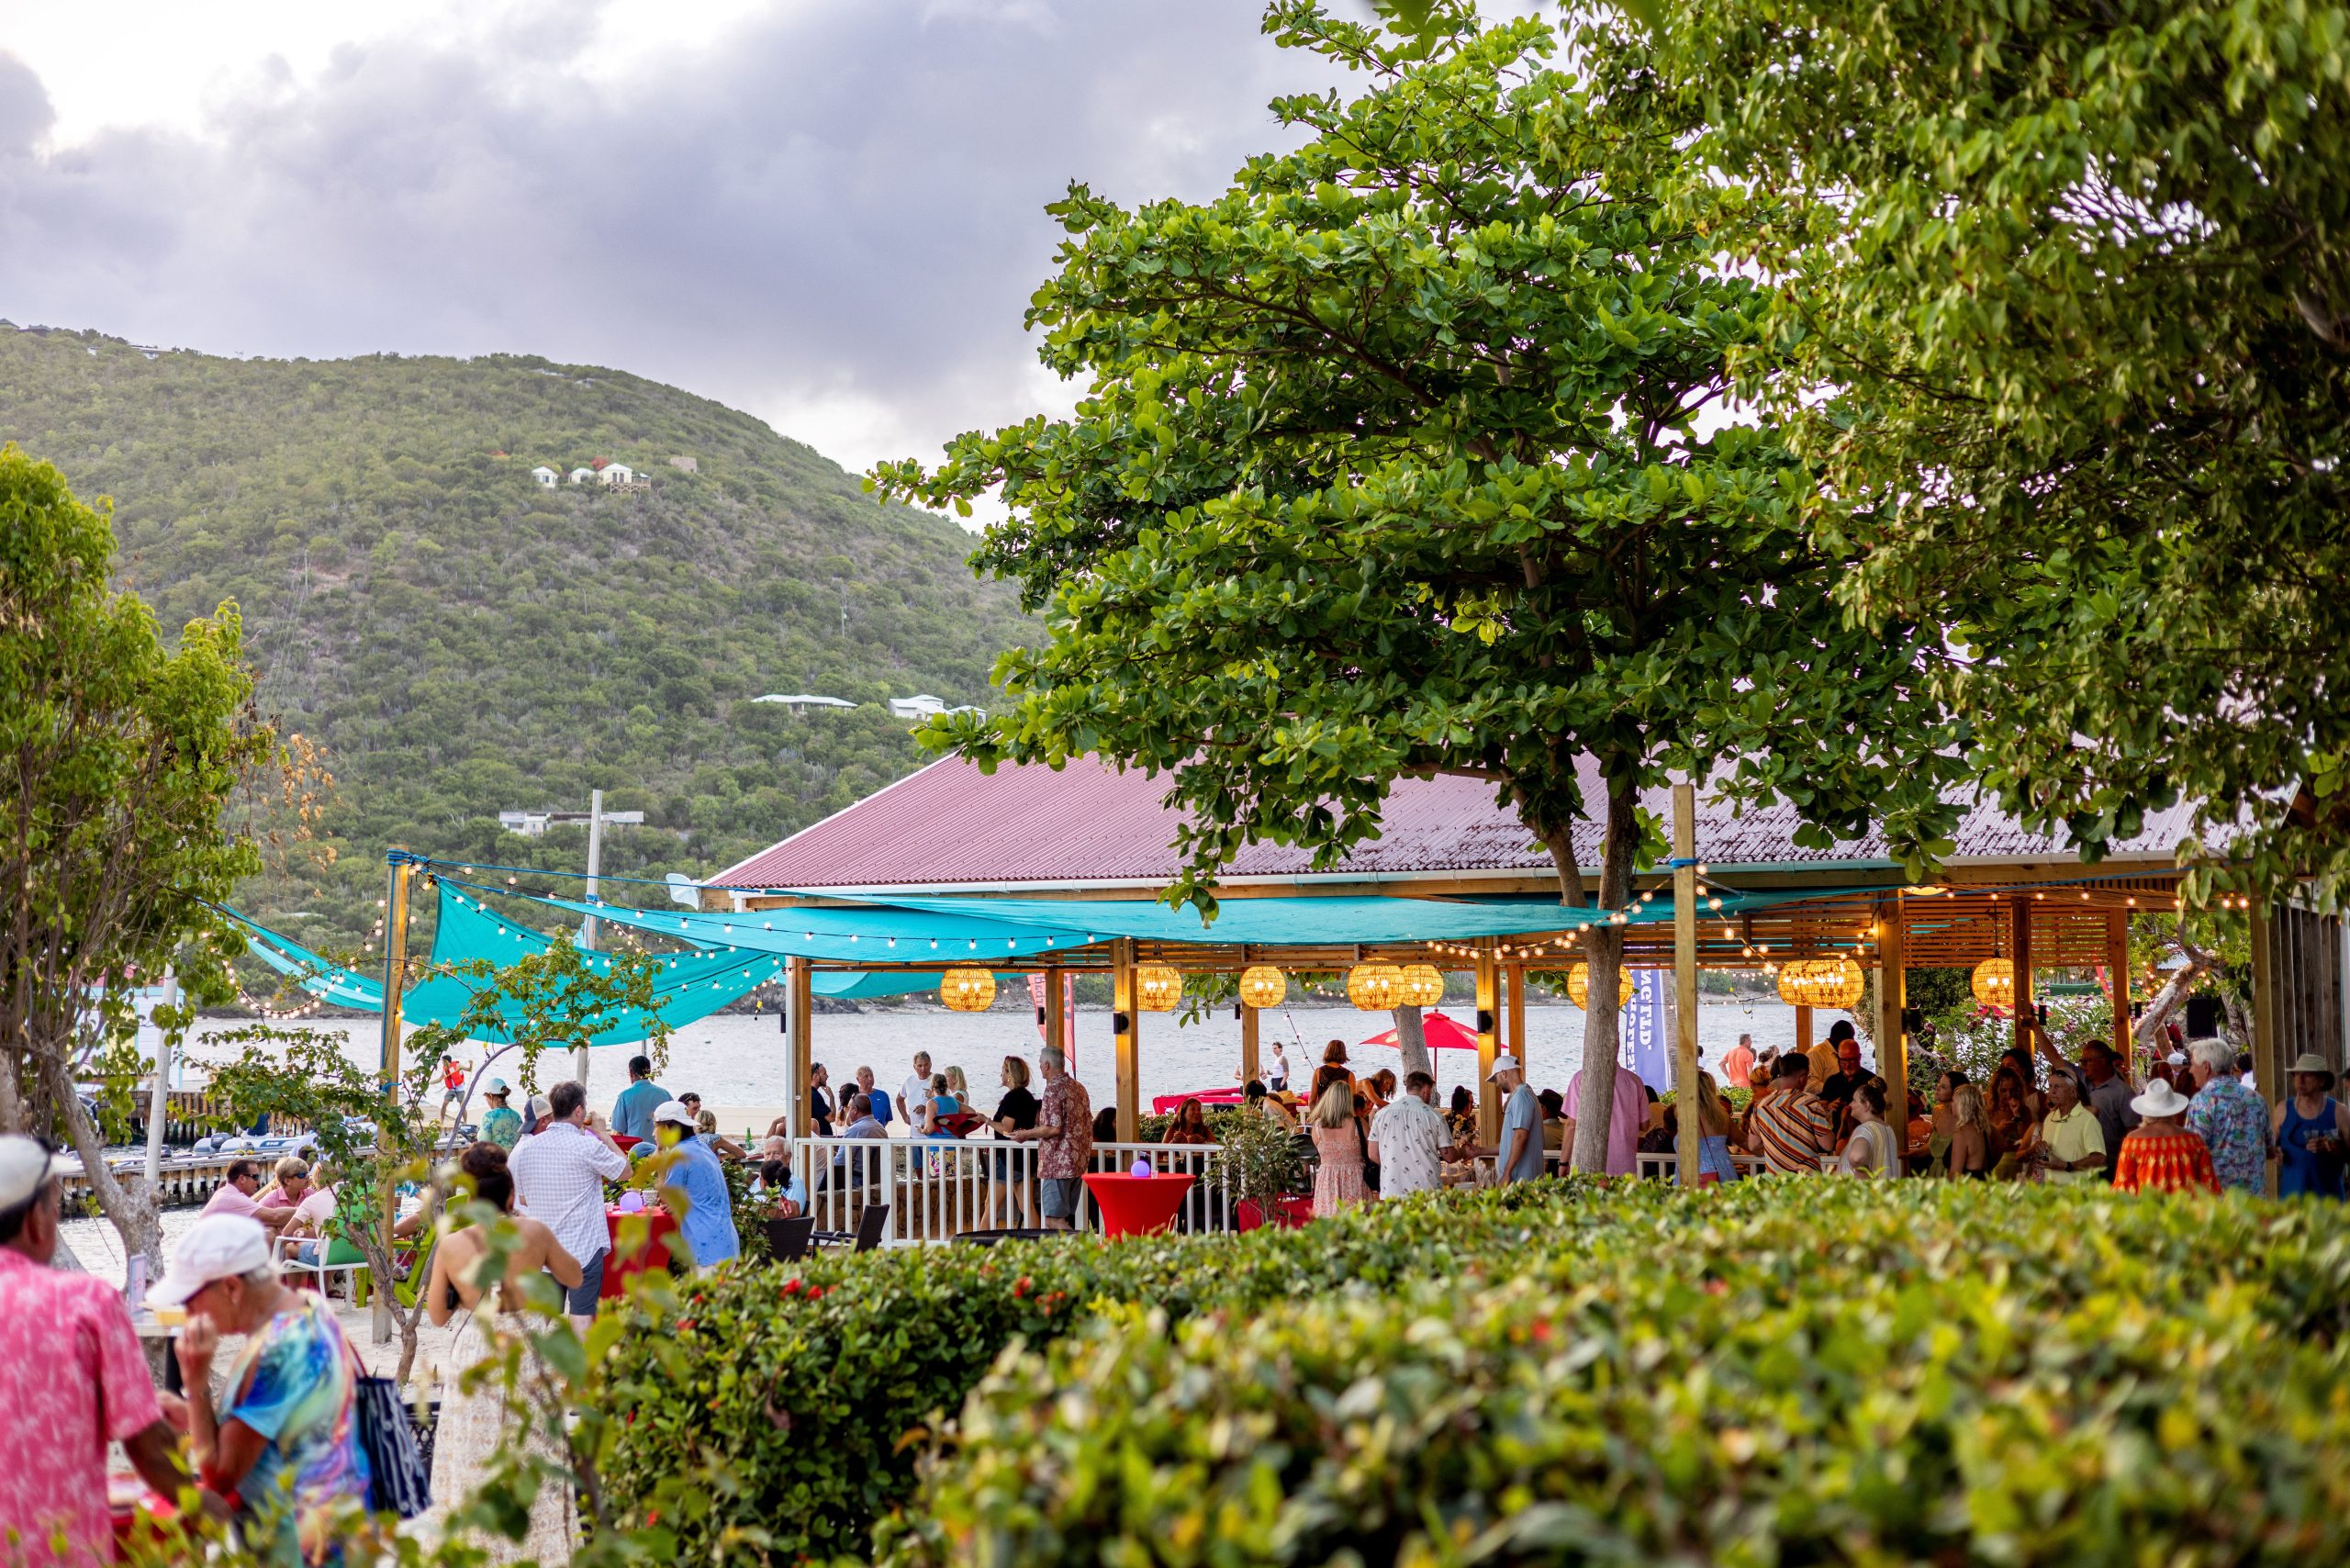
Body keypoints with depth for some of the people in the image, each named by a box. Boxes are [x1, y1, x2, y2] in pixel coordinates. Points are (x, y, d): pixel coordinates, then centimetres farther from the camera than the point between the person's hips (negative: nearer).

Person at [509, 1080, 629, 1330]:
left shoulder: (527, 1147, 1)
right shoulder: (588, 1147, -15)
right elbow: (625, 1169, 0)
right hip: (584, 1249, -5)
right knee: (581, 1319, 1)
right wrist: (603, 1133, 7)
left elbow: (523, 1199, 12)